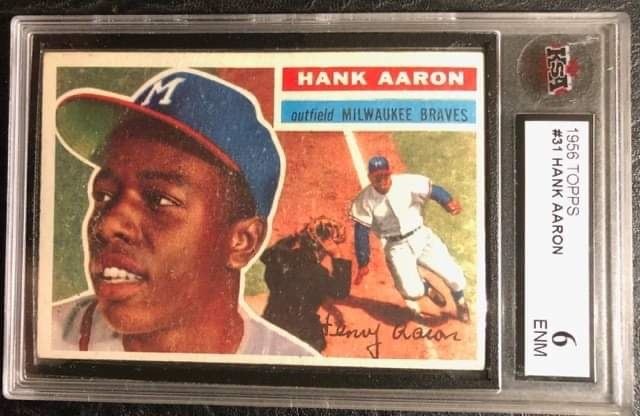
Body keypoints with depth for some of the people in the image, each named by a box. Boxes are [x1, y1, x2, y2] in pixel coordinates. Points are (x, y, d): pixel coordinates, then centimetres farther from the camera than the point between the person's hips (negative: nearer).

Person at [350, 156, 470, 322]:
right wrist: (363, 264, -9)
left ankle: (460, 304, 35)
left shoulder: (407, 182, -14)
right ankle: (427, 288, 22)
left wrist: (448, 202, -38)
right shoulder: (364, 201, -12)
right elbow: (361, 233, -9)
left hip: (421, 236, 1)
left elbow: (433, 190, -18)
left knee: (453, 275, -1)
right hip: (397, 247, -1)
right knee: (411, 291, -18)